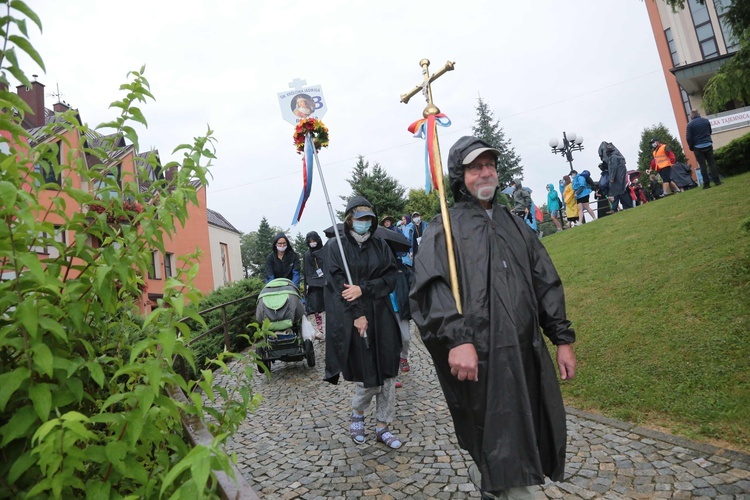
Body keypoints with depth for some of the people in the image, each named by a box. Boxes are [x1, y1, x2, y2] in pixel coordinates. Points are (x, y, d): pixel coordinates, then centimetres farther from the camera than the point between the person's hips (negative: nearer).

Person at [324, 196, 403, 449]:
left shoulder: (380, 245, 9)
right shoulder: (335, 245, -1)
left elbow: (391, 277, 0)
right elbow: (338, 283, -9)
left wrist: (363, 289, -15)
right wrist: (357, 314, -15)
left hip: (381, 316, 4)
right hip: (351, 319, -3)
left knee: (387, 372, 4)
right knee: (367, 375, 0)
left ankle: (382, 427, 21)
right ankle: (357, 413, 31)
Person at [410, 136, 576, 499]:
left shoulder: (514, 224, 18)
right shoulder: (446, 227, -1)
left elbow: (545, 282, 17)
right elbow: (431, 288, -16)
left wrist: (562, 338, 12)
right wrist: (456, 339, -29)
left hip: (526, 350, 6)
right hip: (479, 355, -6)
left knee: (535, 435, 15)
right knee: (505, 450, 0)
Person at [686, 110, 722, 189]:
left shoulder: (690, 124, -11)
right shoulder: (706, 120, 4)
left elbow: (688, 138, -11)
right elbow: (710, 132, 18)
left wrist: (691, 147, 2)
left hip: (698, 147, -3)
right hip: (708, 145, 3)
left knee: (702, 165, 0)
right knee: (712, 163, 9)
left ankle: (706, 183, 0)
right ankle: (717, 181, 8)